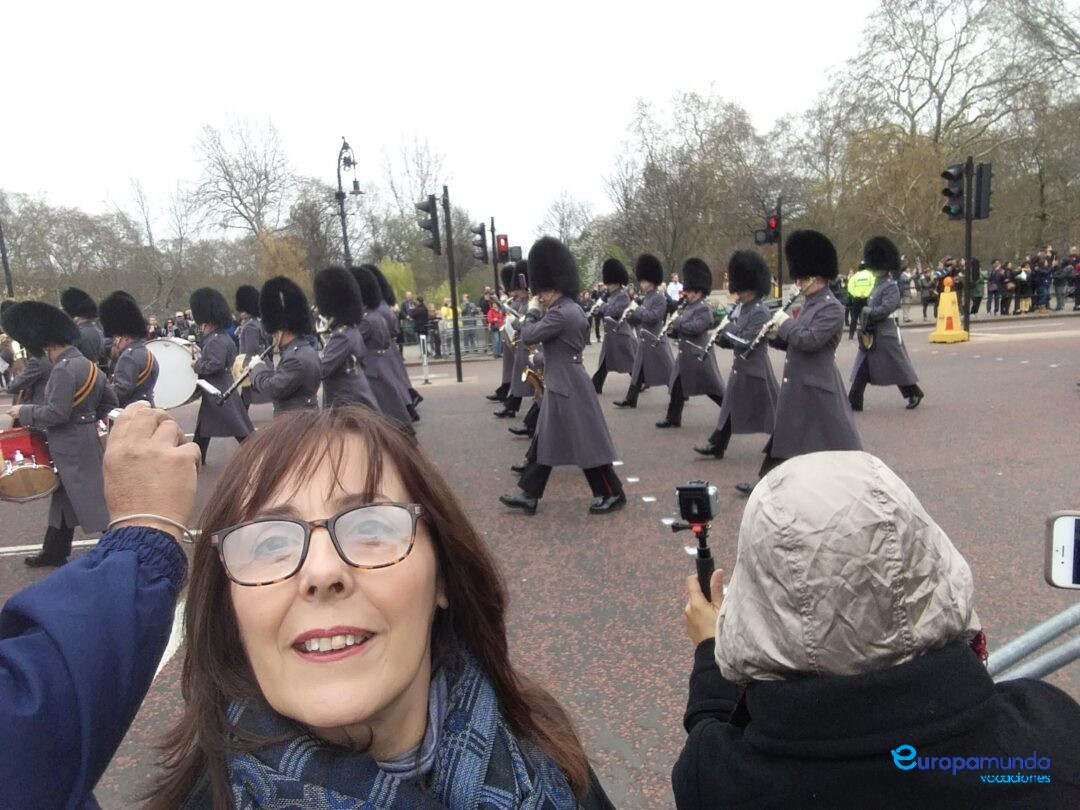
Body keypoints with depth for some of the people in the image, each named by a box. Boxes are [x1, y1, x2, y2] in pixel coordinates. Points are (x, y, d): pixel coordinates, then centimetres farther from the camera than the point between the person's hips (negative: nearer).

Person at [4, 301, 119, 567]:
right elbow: (110, 402, 14)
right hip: (81, 442, 10)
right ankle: (54, 551, 35)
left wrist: (24, 412, -9)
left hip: (73, 447, -10)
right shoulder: (87, 364, 9)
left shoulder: (64, 369, -20)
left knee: (95, 501, -5)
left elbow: (56, 413, -22)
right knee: (63, 496, 21)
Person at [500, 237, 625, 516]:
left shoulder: (561, 314, -22)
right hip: (562, 385, 11)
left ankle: (612, 494, 13)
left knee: (587, 443, 0)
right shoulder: (570, 309, 11)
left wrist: (532, 311, -5)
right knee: (543, 441, 13)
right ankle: (528, 495, 20)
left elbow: (527, 336, -17)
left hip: (568, 388, -11)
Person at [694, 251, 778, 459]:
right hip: (740, 368, 9)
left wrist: (727, 327, -14)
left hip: (754, 370, -9)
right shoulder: (741, 308, 10)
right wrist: (720, 338, -3)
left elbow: (745, 343, -25)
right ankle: (716, 446, 19)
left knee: (770, 411, 2)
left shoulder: (760, 312, -18)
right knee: (731, 408, 13)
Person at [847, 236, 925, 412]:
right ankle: (854, 402, 9)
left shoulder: (891, 287, -14)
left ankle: (915, 393, 23)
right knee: (861, 370, 5)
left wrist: (864, 311, -15)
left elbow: (884, 310, -23)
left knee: (897, 367, 5)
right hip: (871, 335, 8)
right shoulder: (877, 285, 13)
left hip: (886, 335, -8)